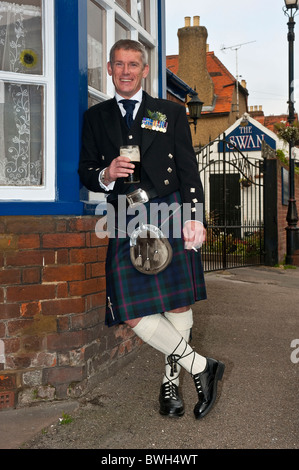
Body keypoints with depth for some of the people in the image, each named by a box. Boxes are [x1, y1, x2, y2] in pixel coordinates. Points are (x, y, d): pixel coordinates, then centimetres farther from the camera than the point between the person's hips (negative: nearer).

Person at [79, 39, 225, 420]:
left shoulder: (171, 112, 15)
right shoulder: (96, 117, 18)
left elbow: (188, 170, 7)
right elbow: (85, 172, 16)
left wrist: (194, 217, -6)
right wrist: (106, 175, -8)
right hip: (126, 221, 1)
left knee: (179, 303, -2)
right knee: (134, 314, -8)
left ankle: (171, 379, 17)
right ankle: (202, 368, 6)